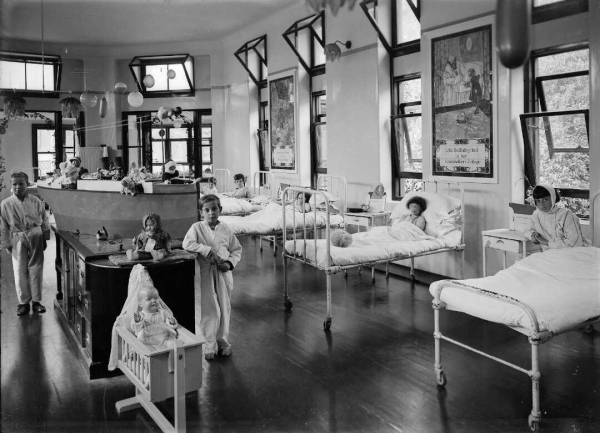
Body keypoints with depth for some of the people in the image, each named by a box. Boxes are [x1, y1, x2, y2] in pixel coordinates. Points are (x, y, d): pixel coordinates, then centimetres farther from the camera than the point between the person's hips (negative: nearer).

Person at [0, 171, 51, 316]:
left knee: (36, 270, 6)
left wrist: (45, 239, 5)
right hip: (18, 240, 0)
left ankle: (36, 301, 19)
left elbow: (44, 220, 4)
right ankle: (23, 302, 17)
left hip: (35, 238, 0)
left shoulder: (35, 201, -4)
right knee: (20, 271, 3)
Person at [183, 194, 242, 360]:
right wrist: (208, 250, -23)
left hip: (223, 274, 3)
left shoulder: (225, 229, 3)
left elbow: (237, 249, 10)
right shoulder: (197, 227, -3)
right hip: (205, 274, -2)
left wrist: (229, 263, -8)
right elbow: (187, 243, -19)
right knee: (209, 311, 0)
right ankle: (209, 346, 13)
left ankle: (223, 342, 25)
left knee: (225, 309, 10)